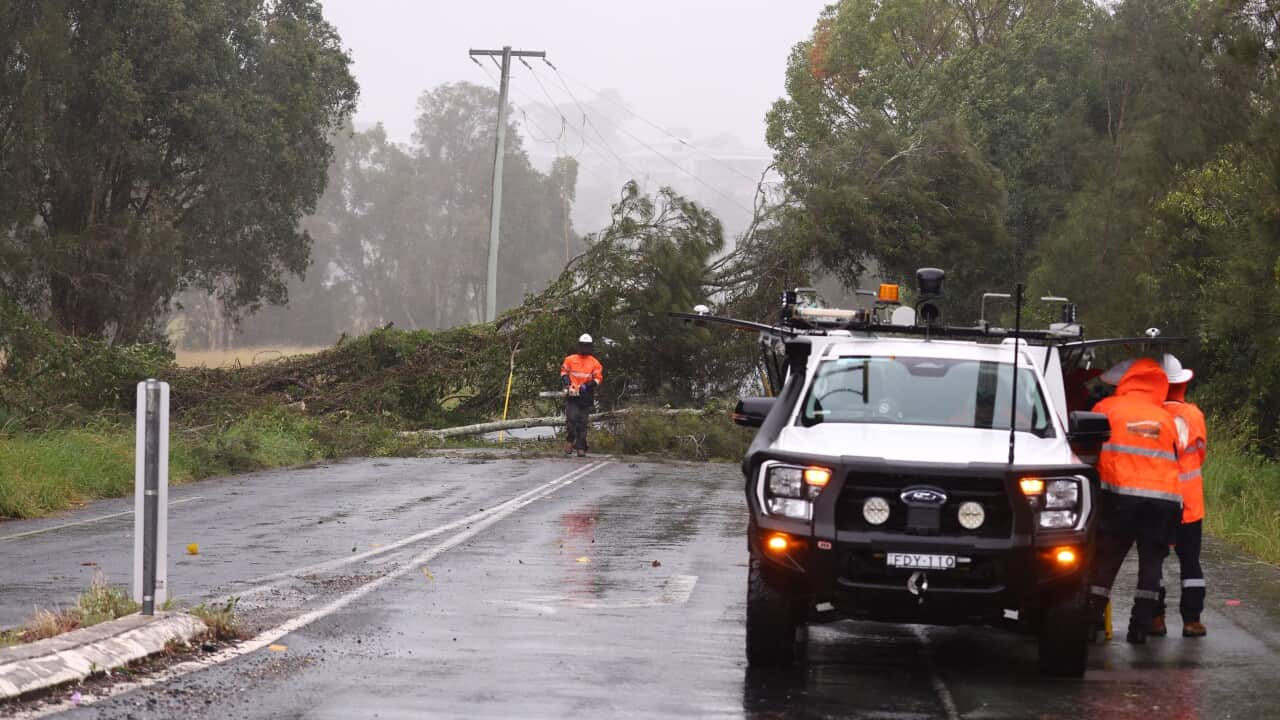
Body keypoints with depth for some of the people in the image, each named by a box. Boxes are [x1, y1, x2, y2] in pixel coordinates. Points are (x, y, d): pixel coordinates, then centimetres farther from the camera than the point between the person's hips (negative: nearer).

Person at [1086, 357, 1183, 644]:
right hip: (1164, 498, 2)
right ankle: (1141, 625, 3)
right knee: (1151, 561, 8)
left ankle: (1091, 620, 2)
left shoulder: (1107, 409, 8)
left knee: (1106, 559, 5)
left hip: (1120, 494, -2)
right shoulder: (1166, 418, 17)